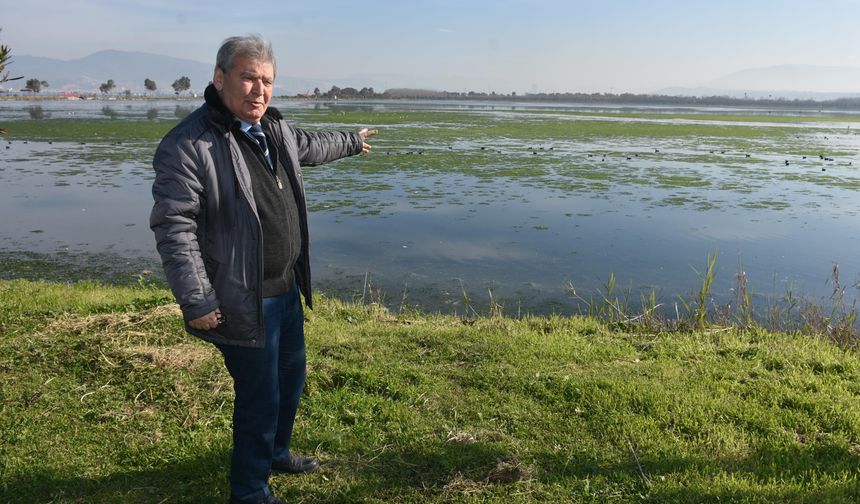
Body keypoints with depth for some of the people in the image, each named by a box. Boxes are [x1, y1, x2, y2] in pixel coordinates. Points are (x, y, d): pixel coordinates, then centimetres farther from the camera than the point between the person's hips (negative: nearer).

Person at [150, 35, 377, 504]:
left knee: (291, 376, 24)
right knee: (259, 397, 2)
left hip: (288, 289, 9)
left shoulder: (277, 128, 6)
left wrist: (352, 142, 44)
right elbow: (173, 227, -20)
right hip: (243, 302, -9)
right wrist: (196, 303, -22)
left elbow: (312, 146, 29)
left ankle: (275, 452, 49)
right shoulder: (188, 145, -20)